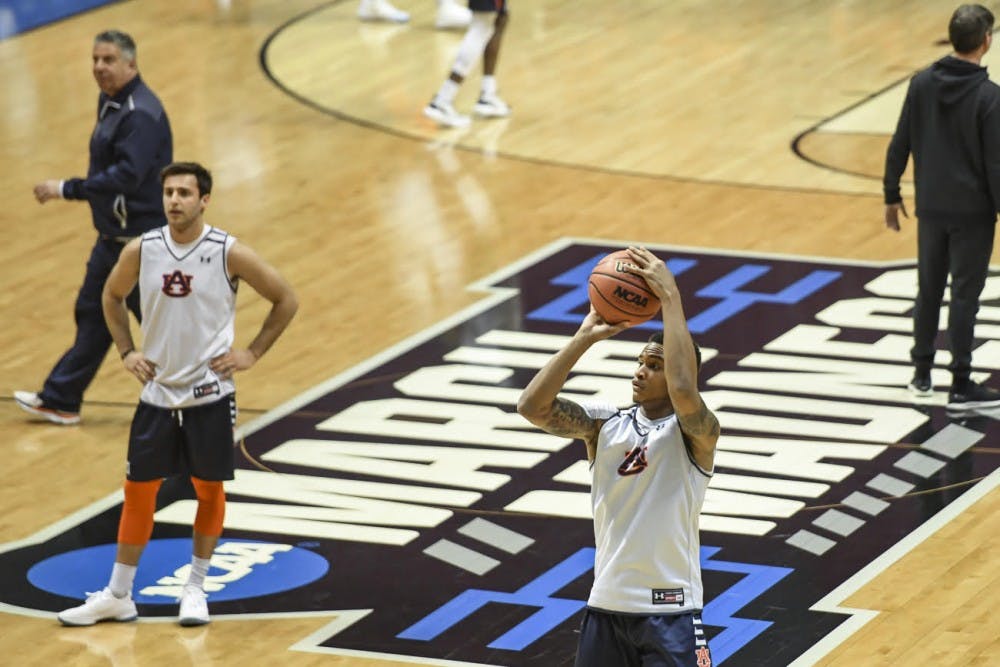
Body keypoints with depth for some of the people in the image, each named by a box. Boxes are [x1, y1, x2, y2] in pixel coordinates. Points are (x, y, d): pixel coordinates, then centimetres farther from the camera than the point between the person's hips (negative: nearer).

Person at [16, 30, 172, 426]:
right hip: (115, 236, 10)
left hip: (141, 238, -10)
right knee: (92, 314, 14)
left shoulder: (141, 114, -22)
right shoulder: (111, 102, 9)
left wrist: (66, 189, -28)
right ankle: (60, 400, 22)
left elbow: (128, 175, -30)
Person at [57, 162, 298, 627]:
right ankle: (118, 596, 13)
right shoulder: (141, 251, -5)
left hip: (209, 393, -2)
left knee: (209, 489, 7)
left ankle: (196, 589, 22)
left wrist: (252, 353, -6)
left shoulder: (228, 253, -13)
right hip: (157, 392, 2)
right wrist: (126, 351, 6)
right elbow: (112, 296, 15)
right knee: (139, 489, 5)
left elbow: (285, 301, -3)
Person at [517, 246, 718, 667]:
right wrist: (585, 337, -13)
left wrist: (670, 297, -27)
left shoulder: (695, 433, -9)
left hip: (669, 611, -5)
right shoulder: (605, 425, 4)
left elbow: (684, 392, -32)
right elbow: (533, 406, -9)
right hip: (607, 605, 5)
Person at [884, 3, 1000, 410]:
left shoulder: (921, 84, -3)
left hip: (930, 208, 5)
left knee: (928, 290, 17)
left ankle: (922, 374, 26)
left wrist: (892, 195, 13)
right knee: (965, 296, 2)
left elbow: (899, 146, 2)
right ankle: (961, 386, 6)